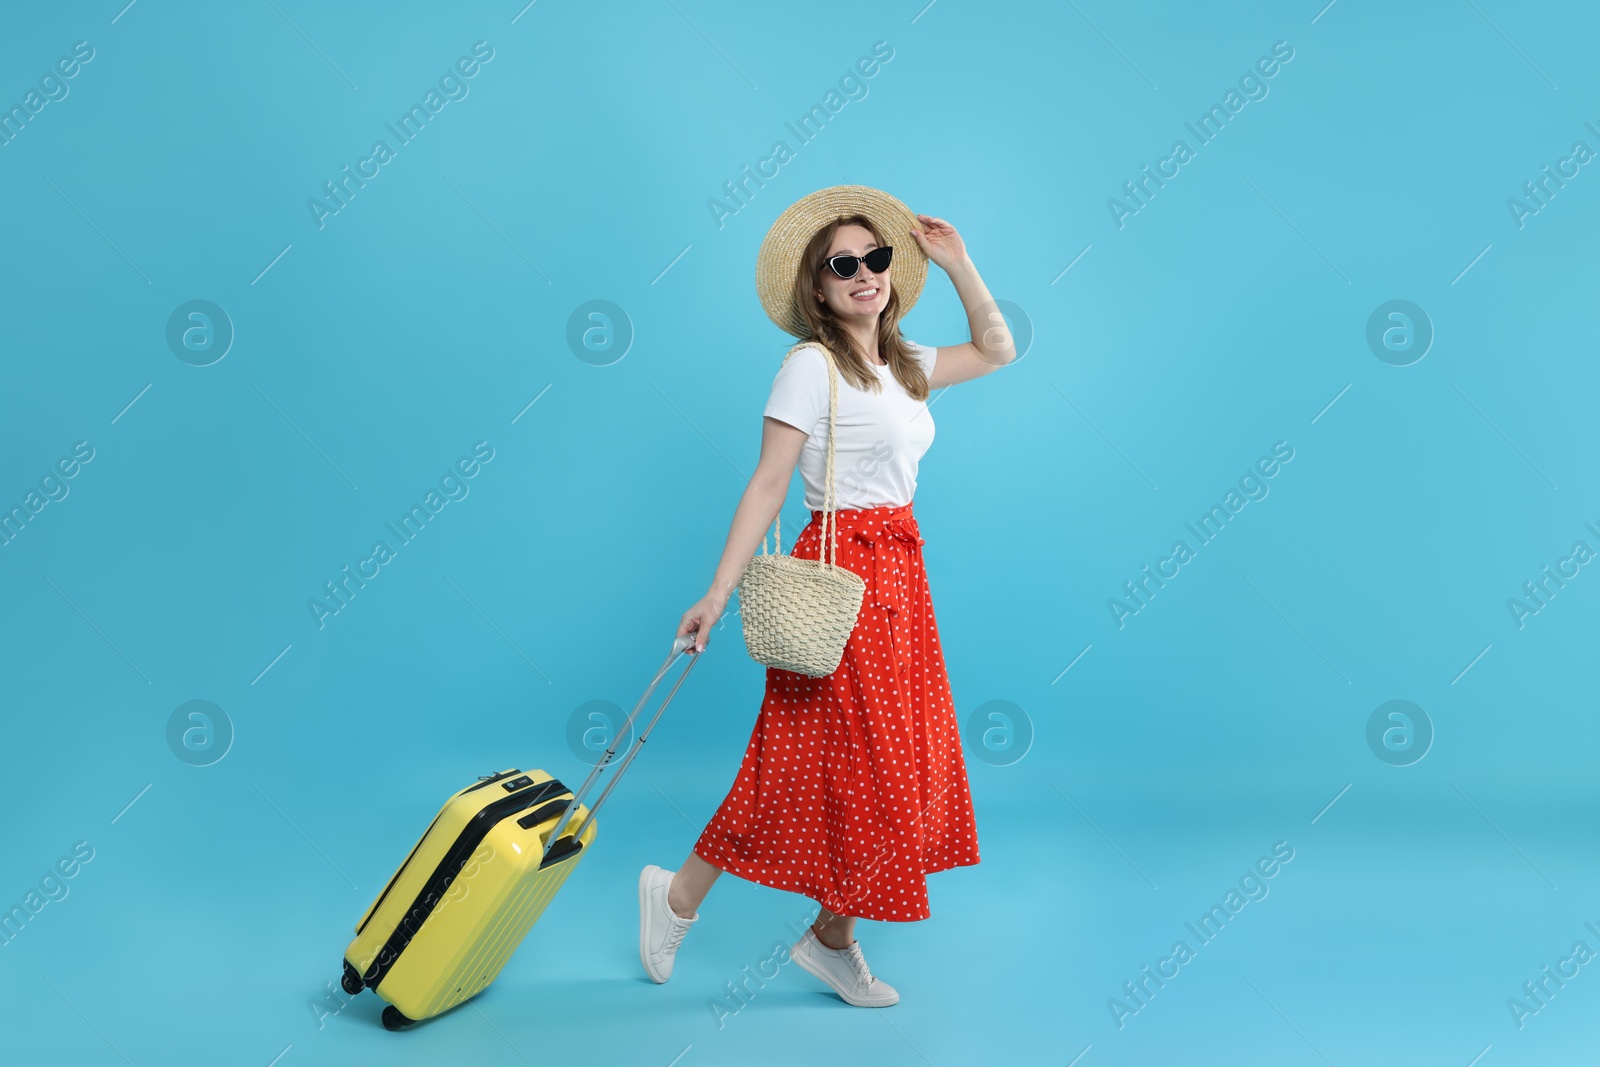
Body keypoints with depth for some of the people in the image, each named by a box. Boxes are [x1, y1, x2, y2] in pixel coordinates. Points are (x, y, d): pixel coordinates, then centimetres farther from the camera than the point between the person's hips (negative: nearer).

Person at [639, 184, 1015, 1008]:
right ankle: (679, 895, 15)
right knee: (843, 764, -2)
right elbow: (767, 487, -14)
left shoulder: (903, 365, 12)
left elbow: (998, 350, 24)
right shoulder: (812, 366, -9)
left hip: (900, 575, 8)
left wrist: (955, 261, 15)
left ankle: (834, 940, 24)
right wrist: (718, 593, -19)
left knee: (891, 767, 10)